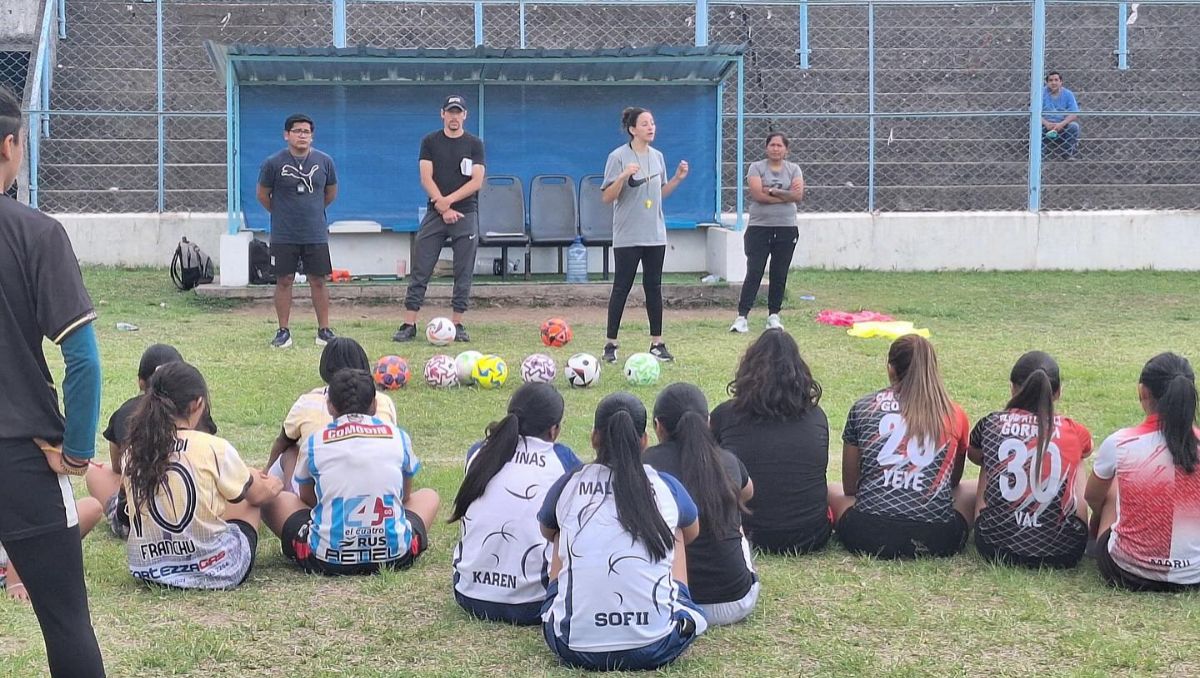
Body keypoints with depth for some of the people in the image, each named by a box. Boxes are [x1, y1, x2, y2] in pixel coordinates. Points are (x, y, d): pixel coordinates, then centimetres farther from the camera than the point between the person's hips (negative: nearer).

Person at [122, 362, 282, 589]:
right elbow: (258, 495, 2)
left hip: (148, 570, 5)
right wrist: (273, 485, 29)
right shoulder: (214, 448, -14)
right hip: (212, 570, -4)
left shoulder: (135, 452, -2)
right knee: (250, 496, 24)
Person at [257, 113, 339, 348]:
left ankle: (324, 330, 12)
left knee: (319, 281, 3)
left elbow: (331, 193, 16)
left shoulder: (324, 162, 1)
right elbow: (262, 194, 6)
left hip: (316, 234, 1)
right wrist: (281, 213, 12)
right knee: (284, 281, 3)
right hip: (283, 236, -1)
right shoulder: (273, 163, -6)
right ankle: (283, 331, 11)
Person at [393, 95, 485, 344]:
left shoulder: (474, 144, 5)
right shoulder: (430, 142, 7)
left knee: (464, 273, 0)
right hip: (435, 214, 0)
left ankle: (457, 324, 7)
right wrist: (443, 207, -11)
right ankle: (409, 324, -2)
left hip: (466, 214, 0)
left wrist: (447, 201, -13)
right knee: (420, 270, -3)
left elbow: (477, 181, -4)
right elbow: (426, 178, -1)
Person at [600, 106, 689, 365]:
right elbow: (607, 197, -11)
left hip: (655, 234, 5)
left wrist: (677, 178, 5)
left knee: (654, 288, 7)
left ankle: (657, 343, 12)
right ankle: (610, 345, 7)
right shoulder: (618, 157, -8)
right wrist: (624, 176, -25)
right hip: (627, 236, -5)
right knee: (621, 288, -1)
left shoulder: (657, 156, 10)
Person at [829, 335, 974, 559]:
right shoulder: (955, 415, 9)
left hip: (868, 536, 0)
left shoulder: (863, 408, 8)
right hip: (937, 540, 0)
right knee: (971, 491, 31)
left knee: (833, 491, 32)